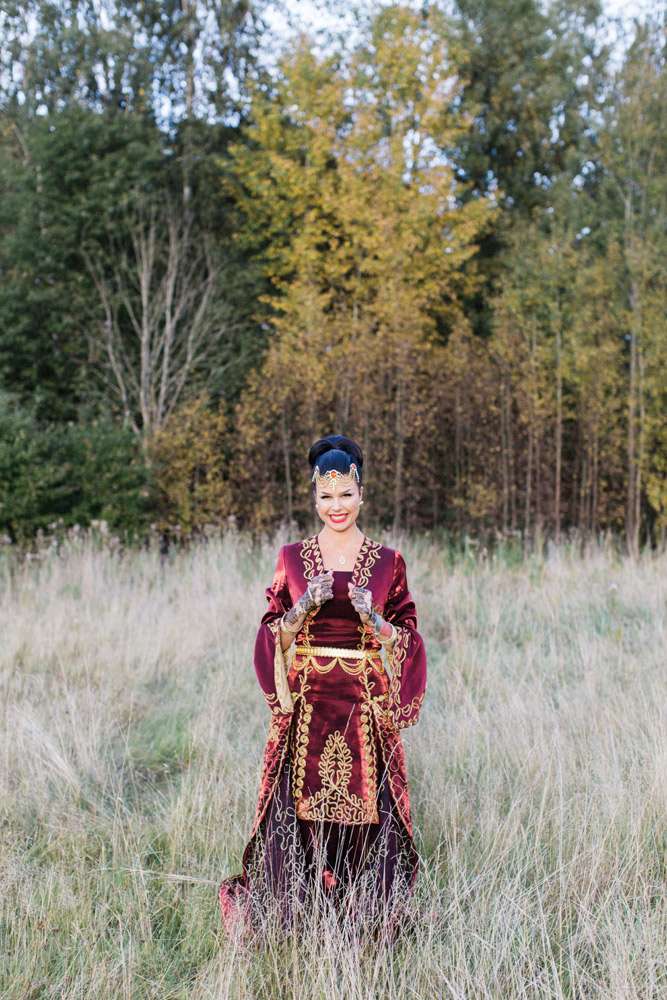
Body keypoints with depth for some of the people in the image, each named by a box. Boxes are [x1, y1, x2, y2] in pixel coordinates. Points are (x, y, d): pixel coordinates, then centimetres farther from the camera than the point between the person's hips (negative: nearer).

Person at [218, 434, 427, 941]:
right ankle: (296, 914, 14)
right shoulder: (293, 557, 6)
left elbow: (407, 637, 5)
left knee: (365, 812, 0)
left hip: (365, 704, 0)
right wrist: (305, 605, -12)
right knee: (300, 809, -1)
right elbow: (274, 632, 6)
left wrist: (372, 619, -13)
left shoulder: (388, 561, 4)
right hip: (306, 703, 1)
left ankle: (366, 916, 14)